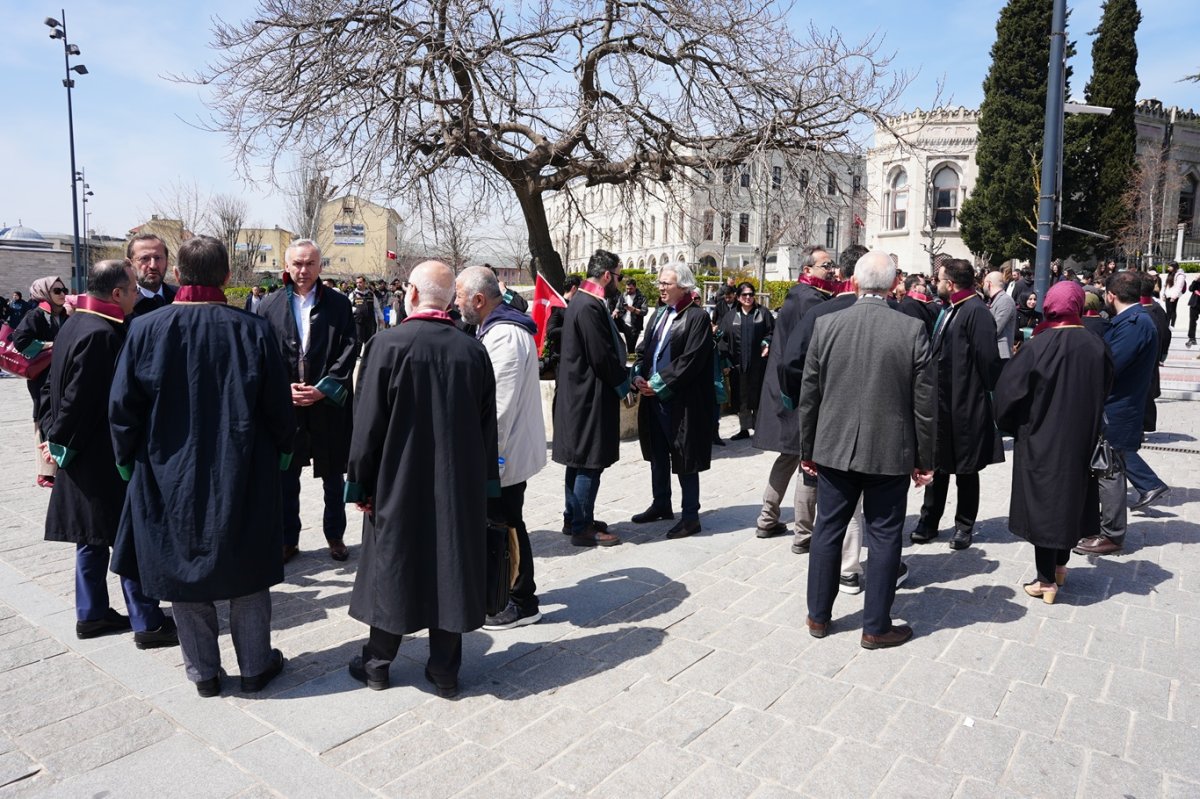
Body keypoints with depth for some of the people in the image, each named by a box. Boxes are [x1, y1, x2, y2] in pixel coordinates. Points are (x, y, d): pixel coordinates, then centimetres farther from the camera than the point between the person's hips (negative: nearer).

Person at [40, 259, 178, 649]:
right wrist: (61, 442, -9)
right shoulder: (102, 334, -22)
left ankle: (91, 614, 30)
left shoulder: (73, 324, 10)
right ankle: (147, 623, 8)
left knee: (94, 537, 18)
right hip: (105, 459, -10)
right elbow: (80, 400, -22)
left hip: (81, 456, 10)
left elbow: (52, 387, 17)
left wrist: (54, 436, 15)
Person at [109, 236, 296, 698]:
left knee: (183, 566, 15)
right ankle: (255, 666, 25)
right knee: (246, 568, 13)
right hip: (242, 474, 0)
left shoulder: (146, 330, -9)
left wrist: (128, 460, 12)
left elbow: (123, 408, -3)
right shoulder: (253, 329, -11)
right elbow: (279, 405, -6)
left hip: (170, 475, 1)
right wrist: (282, 451, 10)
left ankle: (203, 671, 27)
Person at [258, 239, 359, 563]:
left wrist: (322, 389, -14)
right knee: (285, 477, 10)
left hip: (330, 404, -1)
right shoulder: (269, 306, 4)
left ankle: (335, 535, 28)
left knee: (333, 476, 12)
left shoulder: (339, 305, 0)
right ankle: (288, 539, 25)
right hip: (285, 405, 1)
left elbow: (349, 352, -5)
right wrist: (284, 389, -11)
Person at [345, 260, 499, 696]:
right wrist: (484, 480, 12)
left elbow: (368, 422, -11)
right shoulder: (473, 350, -3)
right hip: (460, 483, 3)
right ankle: (445, 670, 23)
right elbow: (487, 423, 3)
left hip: (398, 482, -2)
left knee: (391, 565, 13)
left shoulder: (388, 345, -14)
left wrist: (359, 482, -1)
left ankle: (377, 664, 29)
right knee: (450, 565, 12)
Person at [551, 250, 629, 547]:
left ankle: (573, 518, 29)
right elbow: (602, 357, -21)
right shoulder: (590, 307, -20)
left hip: (579, 393, 11)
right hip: (589, 396, -11)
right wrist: (624, 383, -6)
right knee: (589, 463, -2)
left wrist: (624, 375, 9)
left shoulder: (582, 301, 13)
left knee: (579, 460, 18)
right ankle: (582, 528, 8)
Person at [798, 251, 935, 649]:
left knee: (828, 531, 13)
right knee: (884, 538, 10)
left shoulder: (826, 325, -6)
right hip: (890, 452, -1)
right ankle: (876, 627, 20)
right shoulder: (912, 330, -10)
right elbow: (924, 403, -7)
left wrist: (808, 449, 9)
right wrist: (924, 459, 4)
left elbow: (809, 395, -1)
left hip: (834, 448, 2)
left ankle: (819, 616, 26)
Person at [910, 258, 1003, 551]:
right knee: (937, 464, 14)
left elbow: (988, 359, -19)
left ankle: (964, 525, 22)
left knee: (966, 469, 8)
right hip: (941, 401, 8)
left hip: (965, 405, -8)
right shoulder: (948, 310, 11)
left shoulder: (976, 312, -16)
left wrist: (990, 393, -11)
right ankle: (929, 521, 24)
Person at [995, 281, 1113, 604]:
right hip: (1081, 441, 5)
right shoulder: (1096, 346, -4)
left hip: (1040, 441, -5)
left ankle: (1047, 581, 10)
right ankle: (1060, 565, 34)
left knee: (1043, 504, 4)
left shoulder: (1038, 346, -18)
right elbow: (1104, 390, 9)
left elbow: (1010, 390, -16)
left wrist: (1012, 426, 2)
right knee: (1071, 499, 20)